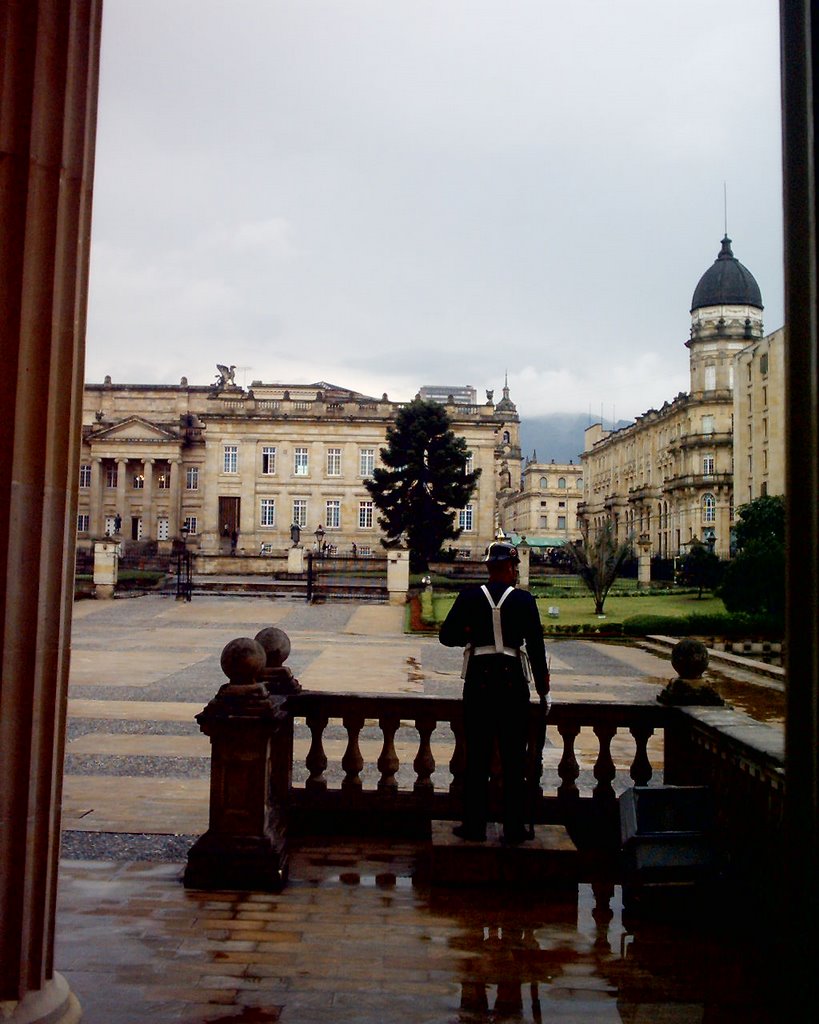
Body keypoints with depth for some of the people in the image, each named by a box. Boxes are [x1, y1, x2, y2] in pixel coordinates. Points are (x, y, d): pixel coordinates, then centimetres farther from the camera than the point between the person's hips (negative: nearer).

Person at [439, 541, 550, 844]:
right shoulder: (524, 600, -5)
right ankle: (514, 828, 13)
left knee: (477, 756, 9)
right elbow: (536, 647, -5)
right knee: (513, 758, 8)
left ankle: (474, 825, 13)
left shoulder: (469, 597, -2)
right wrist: (544, 690, 3)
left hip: (478, 681, 1)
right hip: (513, 682, -1)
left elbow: (446, 635, -2)